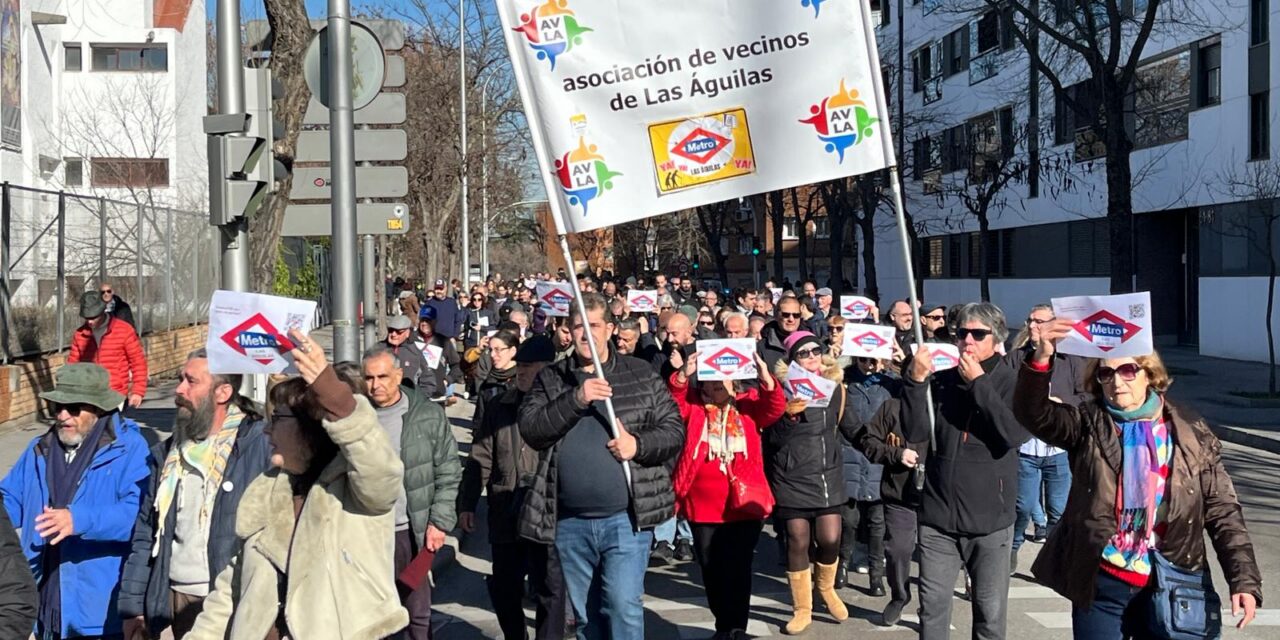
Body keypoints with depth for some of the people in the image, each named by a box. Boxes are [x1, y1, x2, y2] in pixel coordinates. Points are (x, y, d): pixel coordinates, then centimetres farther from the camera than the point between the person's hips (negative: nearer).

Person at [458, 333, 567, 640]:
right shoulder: (499, 403, 5)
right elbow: (481, 455, 7)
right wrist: (467, 502, 4)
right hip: (506, 511, 4)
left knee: (548, 588, 3)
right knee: (504, 588, 15)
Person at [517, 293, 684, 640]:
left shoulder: (641, 375, 4)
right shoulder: (550, 379, 7)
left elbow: (674, 430, 2)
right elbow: (530, 429, -8)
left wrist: (639, 444, -16)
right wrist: (575, 399, -19)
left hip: (626, 518, -3)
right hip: (570, 522, 3)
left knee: (623, 605, -12)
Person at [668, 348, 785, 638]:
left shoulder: (749, 402, 3)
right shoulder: (692, 404, 5)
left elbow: (775, 409, -14)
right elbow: (671, 401, -13)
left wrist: (766, 379, -33)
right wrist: (683, 376, -32)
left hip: (744, 502, -2)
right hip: (703, 506, 2)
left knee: (738, 570, 0)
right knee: (711, 570, 13)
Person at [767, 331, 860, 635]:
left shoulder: (835, 385, 5)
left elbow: (851, 426, 16)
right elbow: (772, 438, -9)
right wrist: (788, 415, -25)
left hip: (828, 475, 3)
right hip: (792, 477, -2)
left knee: (830, 540, -3)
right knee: (798, 541, 0)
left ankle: (827, 589, 29)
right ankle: (802, 609, 17)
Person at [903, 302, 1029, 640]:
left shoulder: (1012, 382, -2)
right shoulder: (941, 380, 6)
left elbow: (1015, 433, -18)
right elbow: (915, 431, -4)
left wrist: (979, 383, -17)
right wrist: (917, 381, -15)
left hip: (990, 519, -2)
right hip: (938, 516, 2)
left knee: (990, 613, 5)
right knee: (932, 606, 7)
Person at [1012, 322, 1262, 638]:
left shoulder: (1191, 433, 1)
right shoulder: (1088, 425, -1)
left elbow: (1223, 511, 1)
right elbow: (1033, 412, -17)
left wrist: (1245, 580, -7)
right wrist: (1041, 360, -34)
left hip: (1167, 589, 1)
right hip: (1099, 587, 0)